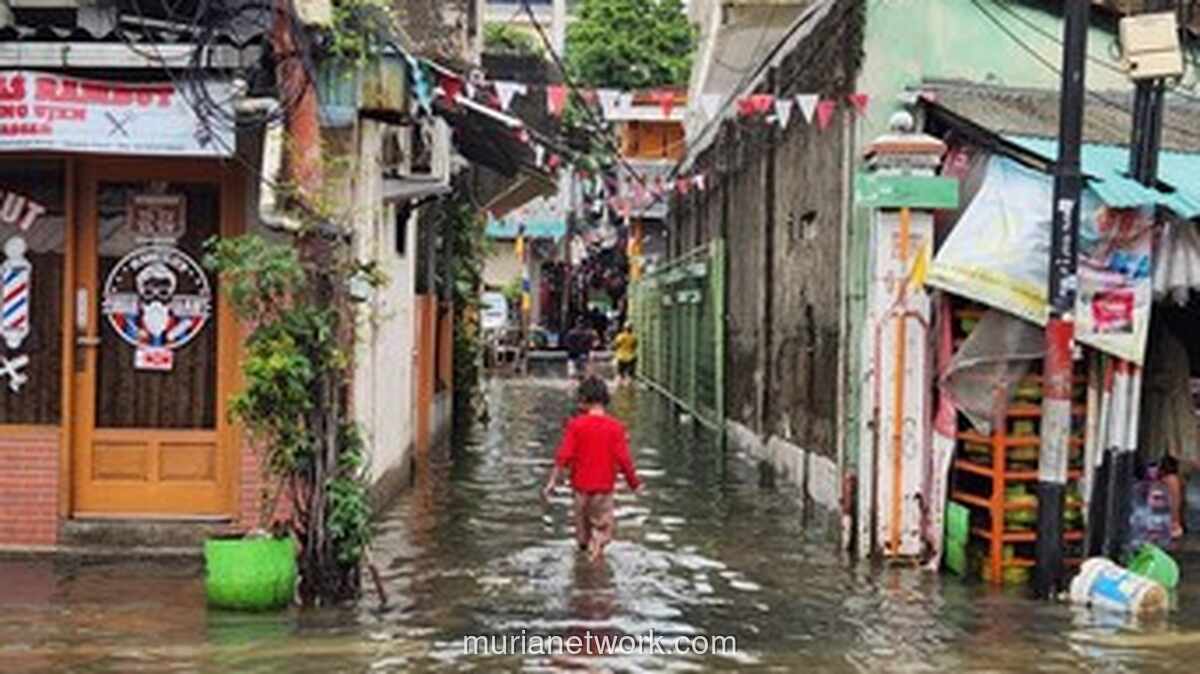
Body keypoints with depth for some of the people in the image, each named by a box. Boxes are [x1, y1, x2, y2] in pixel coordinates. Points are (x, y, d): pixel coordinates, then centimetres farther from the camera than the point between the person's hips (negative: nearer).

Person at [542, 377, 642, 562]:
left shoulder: (576, 424, -9)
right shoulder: (615, 427, -9)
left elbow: (564, 456, -10)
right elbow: (623, 460, -8)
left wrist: (552, 482, -2)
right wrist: (634, 483, 5)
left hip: (581, 485, 1)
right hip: (604, 486, -1)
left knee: (582, 519, 20)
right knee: (604, 525, 6)